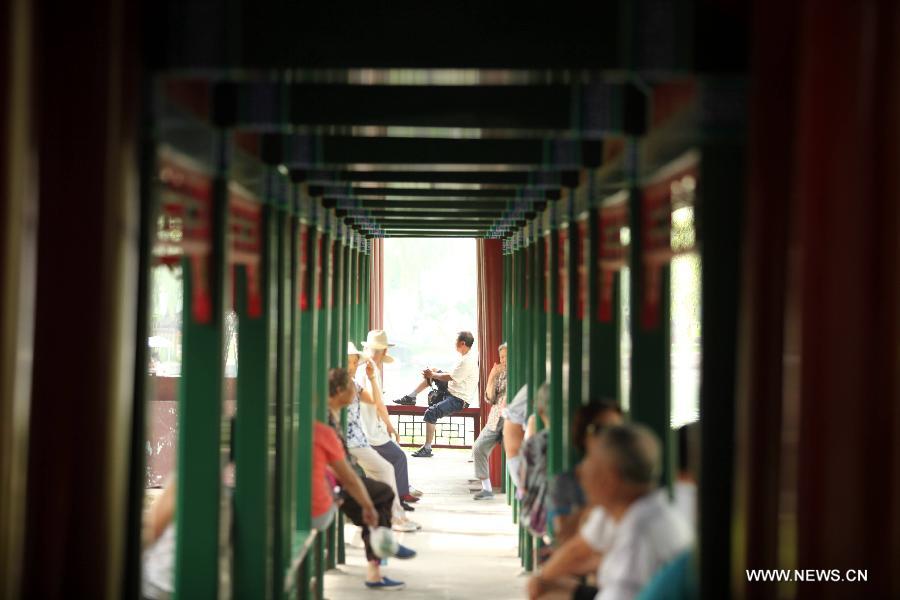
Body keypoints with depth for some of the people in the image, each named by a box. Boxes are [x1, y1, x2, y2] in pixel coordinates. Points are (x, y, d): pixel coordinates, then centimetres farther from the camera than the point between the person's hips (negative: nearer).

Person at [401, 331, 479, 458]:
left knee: (431, 413, -24)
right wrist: (435, 373, 11)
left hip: (459, 400, -11)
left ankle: (427, 449, -19)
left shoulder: (467, 361, -24)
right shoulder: (469, 356, 8)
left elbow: (450, 377, -20)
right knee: (431, 373, 14)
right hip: (452, 391, 11)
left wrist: (432, 375, -6)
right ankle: (411, 397, 14)